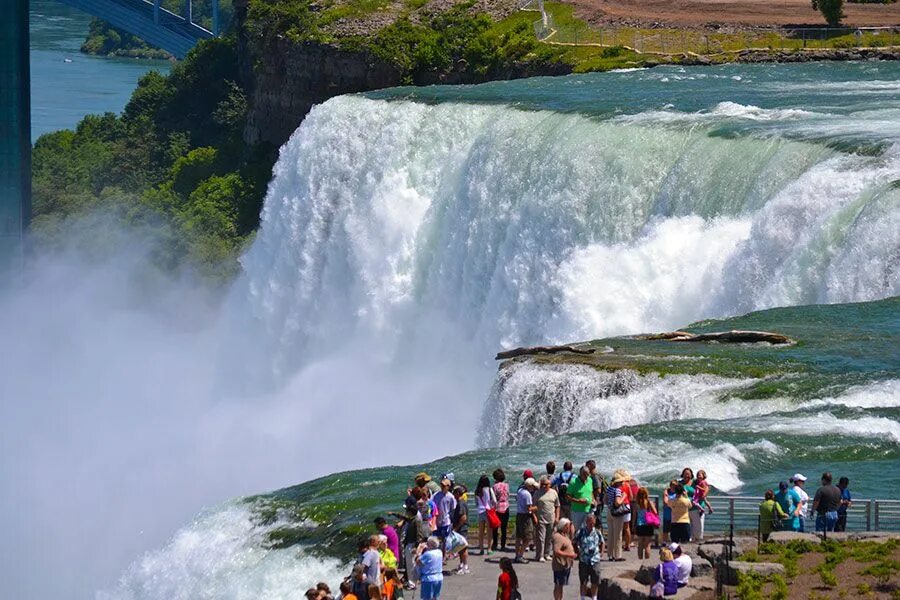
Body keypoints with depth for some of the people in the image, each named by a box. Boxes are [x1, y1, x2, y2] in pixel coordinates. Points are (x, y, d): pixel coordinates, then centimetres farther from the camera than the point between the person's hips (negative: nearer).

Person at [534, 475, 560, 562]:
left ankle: (547, 554, 20)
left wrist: (557, 517, 7)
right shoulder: (538, 493, 0)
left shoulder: (554, 493, 9)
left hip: (551, 519, 3)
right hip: (541, 519, -3)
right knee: (540, 538, -6)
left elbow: (557, 506, 14)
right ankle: (539, 556, -3)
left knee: (549, 538, 9)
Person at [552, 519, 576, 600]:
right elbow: (556, 552, -27)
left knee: (561, 586, 17)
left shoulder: (565, 535, 12)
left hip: (566, 565, 10)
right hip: (560, 566, -10)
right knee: (558, 586, -2)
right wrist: (569, 555, -26)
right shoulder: (558, 537, -19)